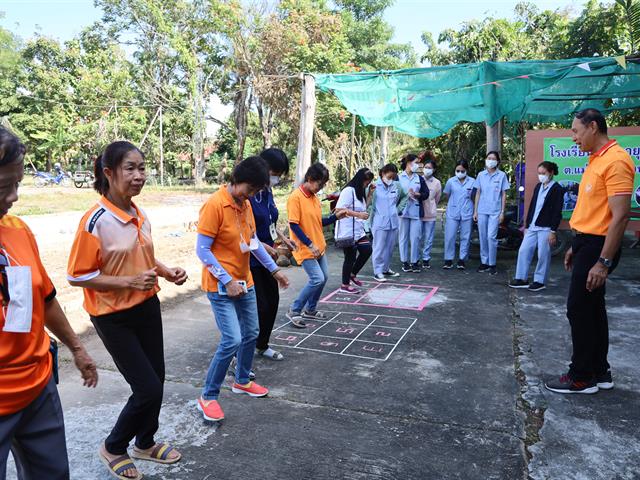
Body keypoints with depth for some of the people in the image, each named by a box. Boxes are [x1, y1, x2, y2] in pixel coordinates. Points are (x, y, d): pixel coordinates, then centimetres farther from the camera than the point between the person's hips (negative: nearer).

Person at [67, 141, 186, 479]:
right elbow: (77, 276, -16)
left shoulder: (140, 215, 1)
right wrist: (129, 281, -25)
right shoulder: (95, 221, -21)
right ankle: (113, 447, 26)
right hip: (114, 317, -7)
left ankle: (145, 443, 40)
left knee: (156, 379, 16)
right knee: (148, 389, -2)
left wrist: (166, 272, -2)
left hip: (147, 308, 7)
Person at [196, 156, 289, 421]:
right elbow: (202, 250, -19)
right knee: (232, 340, -12)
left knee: (251, 334, 15)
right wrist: (227, 281, -21)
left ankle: (242, 381, 37)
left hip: (245, 282, 8)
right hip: (221, 286, -8)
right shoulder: (215, 205, -18)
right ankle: (208, 396, 7)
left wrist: (274, 269, 16)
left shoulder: (245, 204, 5)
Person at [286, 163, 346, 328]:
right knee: (317, 279, -14)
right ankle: (294, 311, 2)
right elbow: (293, 225, -20)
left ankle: (310, 309, 29)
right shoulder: (296, 197, -17)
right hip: (305, 248, -9)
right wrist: (310, 245, -22)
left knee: (324, 277, 12)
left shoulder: (315, 197, 8)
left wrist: (335, 217, 2)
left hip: (319, 247, 9)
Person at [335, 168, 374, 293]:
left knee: (367, 250, 5)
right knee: (350, 257, 0)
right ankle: (345, 286, 16)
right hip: (347, 232, -9)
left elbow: (363, 207, 20)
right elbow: (339, 209, -23)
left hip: (358, 231, 9)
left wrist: (370, 194, 12)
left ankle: (352, 275, 24)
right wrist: (359, 214, -26)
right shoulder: (348, 191, -15)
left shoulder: (360, 192, 15)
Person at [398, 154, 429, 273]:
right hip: (403, 211, -2)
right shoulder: (399, 178, 2)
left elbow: (426, 194, 9)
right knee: (404, 237, 4)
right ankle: (405, 262, 13)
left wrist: (417, 194, -9)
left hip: (416, 212, 2)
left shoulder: (419, 178, 13)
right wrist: (405, 195, -14)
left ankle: (414, 261, 9)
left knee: (415, 237, -1)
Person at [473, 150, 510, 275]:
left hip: (495, 211, -3)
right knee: (482, 237, 6)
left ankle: (492, 264, 0)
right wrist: (475, 211, 7)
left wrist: (502, 212, -4)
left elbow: (503, 195, 2)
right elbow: (478, 193, 10)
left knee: (491, 237, -10)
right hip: (482, 211, 3)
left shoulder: (502, 175, 1)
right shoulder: (481, 175, 8)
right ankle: (484, 262, 17)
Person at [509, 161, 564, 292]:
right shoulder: (538, 187, 14)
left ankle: (539, 281, 13)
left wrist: (553, 231, -15)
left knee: (543, 256, 2)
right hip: (532, 227, 7)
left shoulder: (557, 189, -7)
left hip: (546, 228, -7)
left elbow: (557, 212, -11)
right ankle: (521, 279, 12)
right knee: (523, 251, 4)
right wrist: (527, 225, 13)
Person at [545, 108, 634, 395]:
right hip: (586, 242, 10)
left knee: (579, 310, -3)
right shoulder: (596, 160, 14)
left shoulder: (615, 160, -17)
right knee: (593, 308, 15)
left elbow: (620, 215, -22)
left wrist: (603, 262, -23)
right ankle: (599, 372, 27)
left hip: (598, 246, -10)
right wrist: (576, 246, 21)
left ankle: (582, 377, 11)